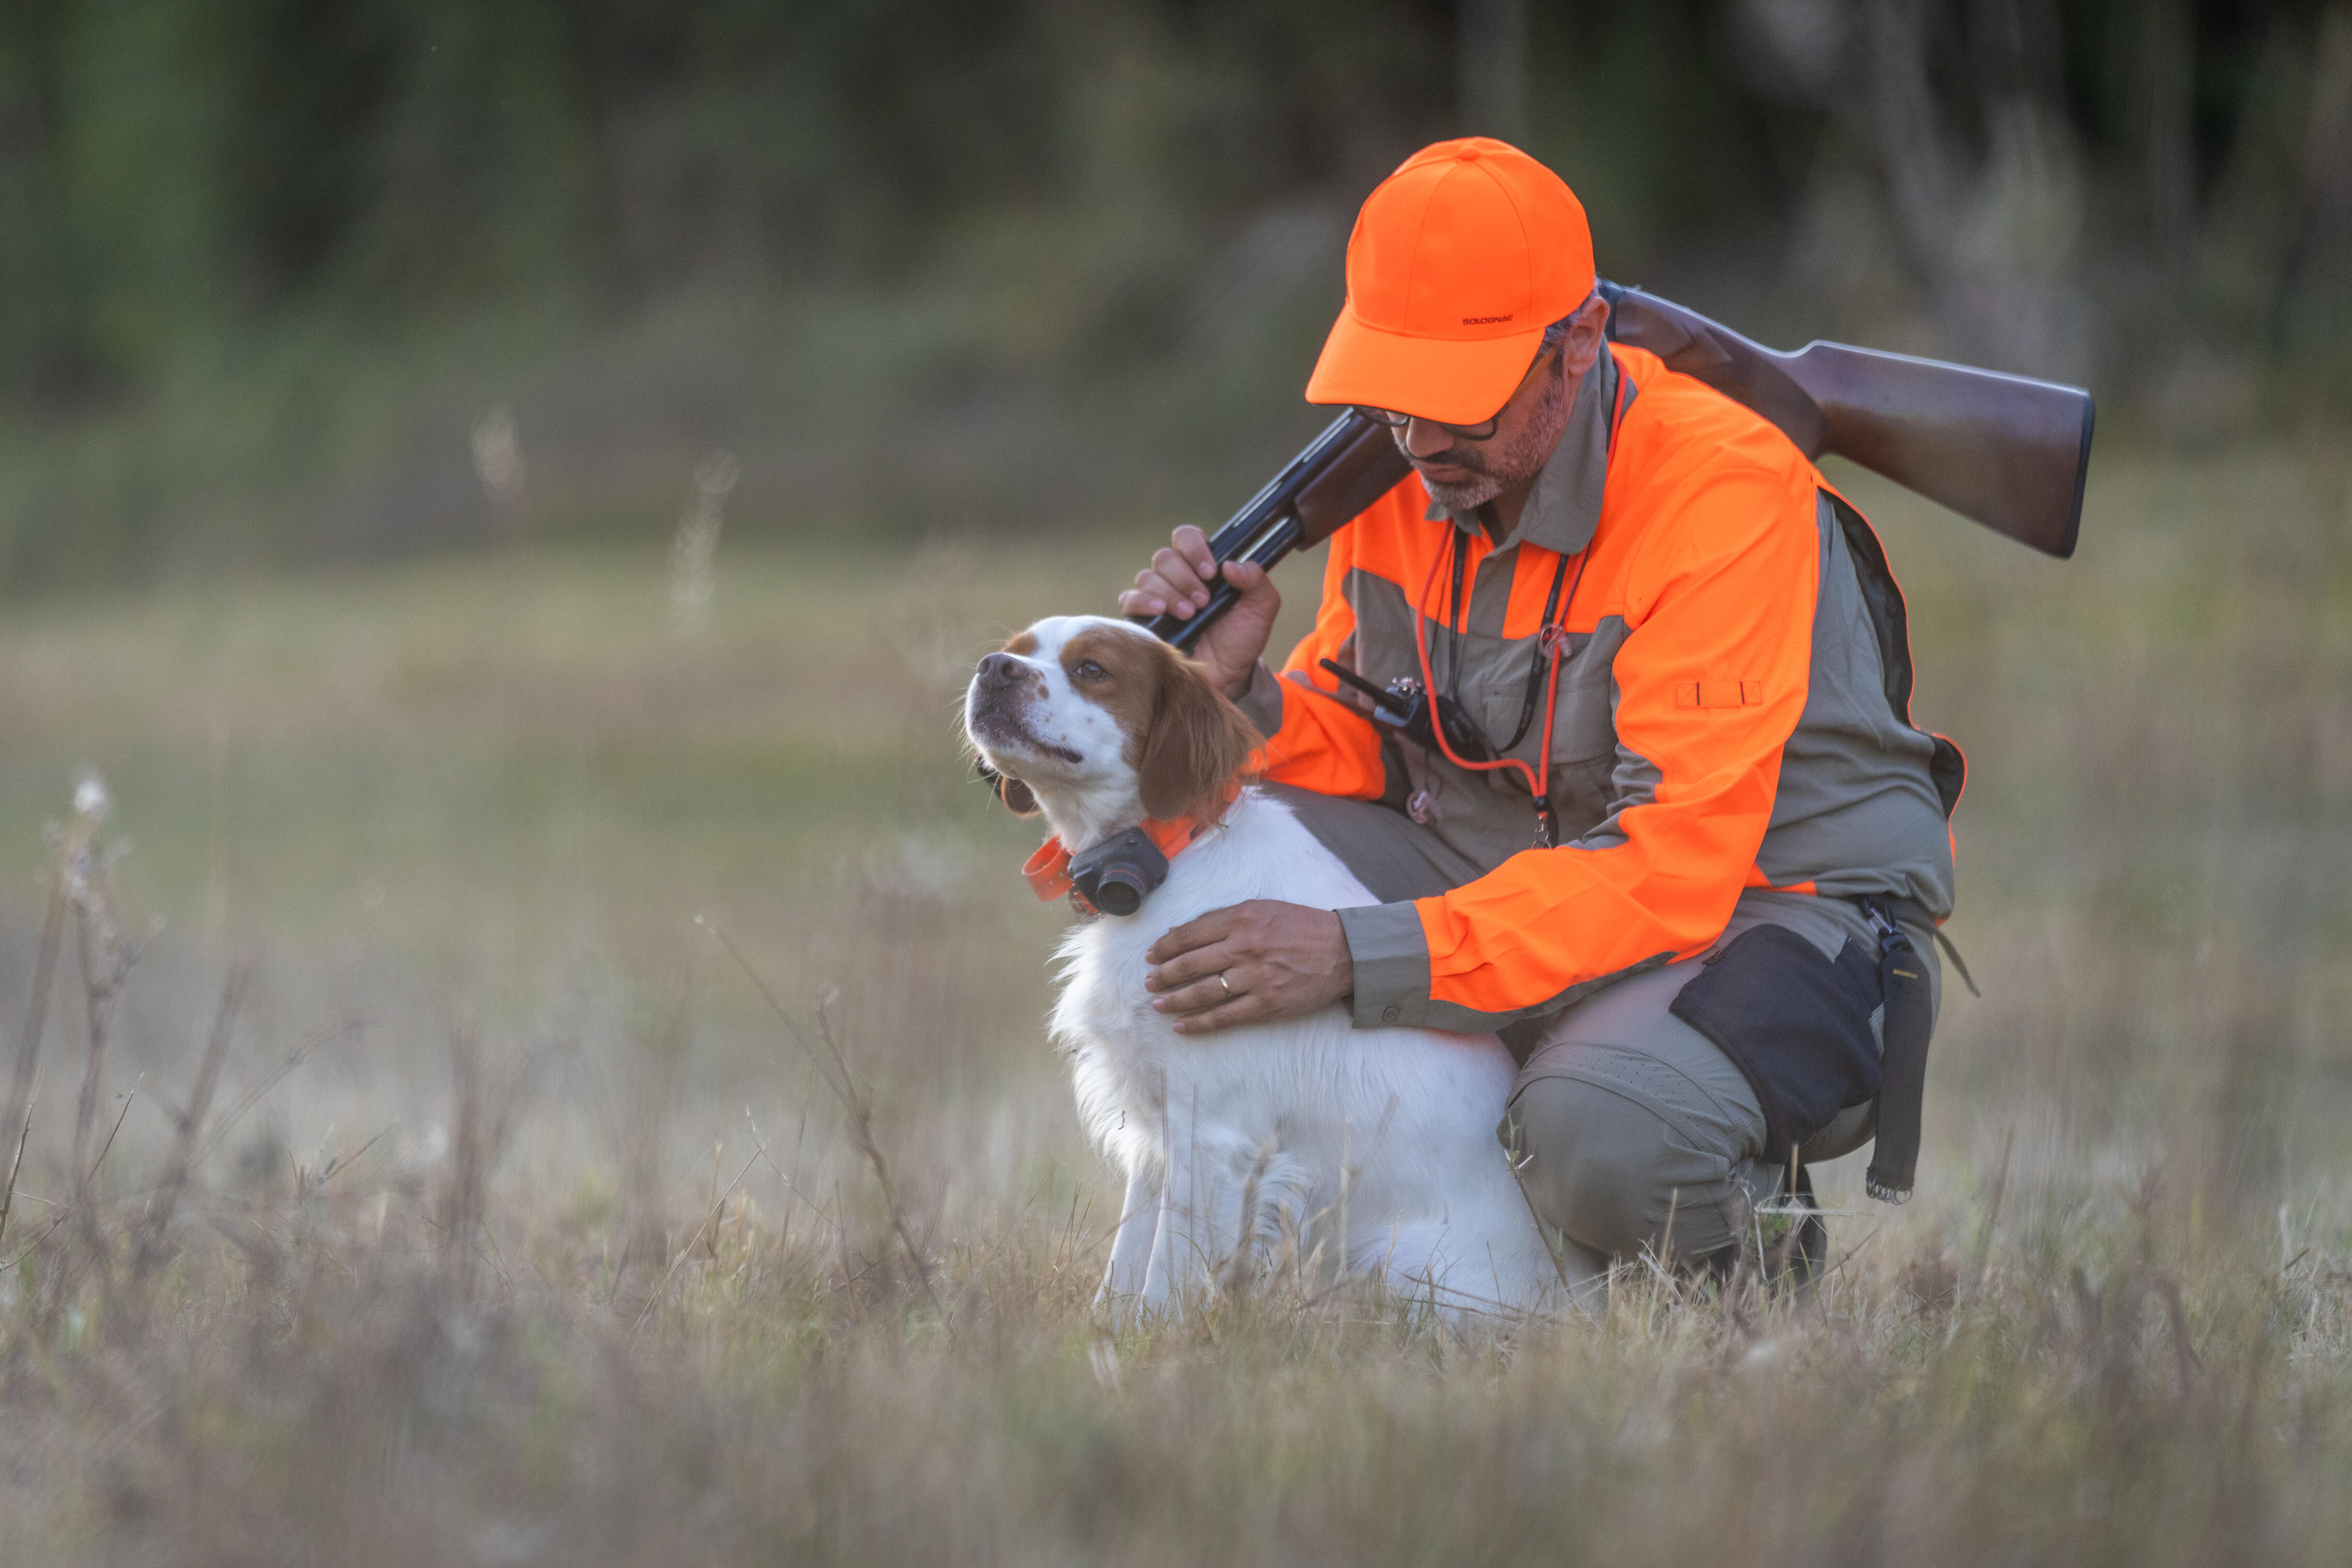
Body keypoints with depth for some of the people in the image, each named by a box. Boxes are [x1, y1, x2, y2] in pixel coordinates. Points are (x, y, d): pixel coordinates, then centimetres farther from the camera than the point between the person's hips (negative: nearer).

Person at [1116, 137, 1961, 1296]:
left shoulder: (1723, 494, -24)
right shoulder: (1405, 469, -2)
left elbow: (1669, 871, -31)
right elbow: (1352, 756, 7)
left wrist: (1359, 959, -37)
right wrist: (1237, 690, -17)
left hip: (1776, 910, -7)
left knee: (1603, 1128, -38)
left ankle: (1742, 1265, -1)